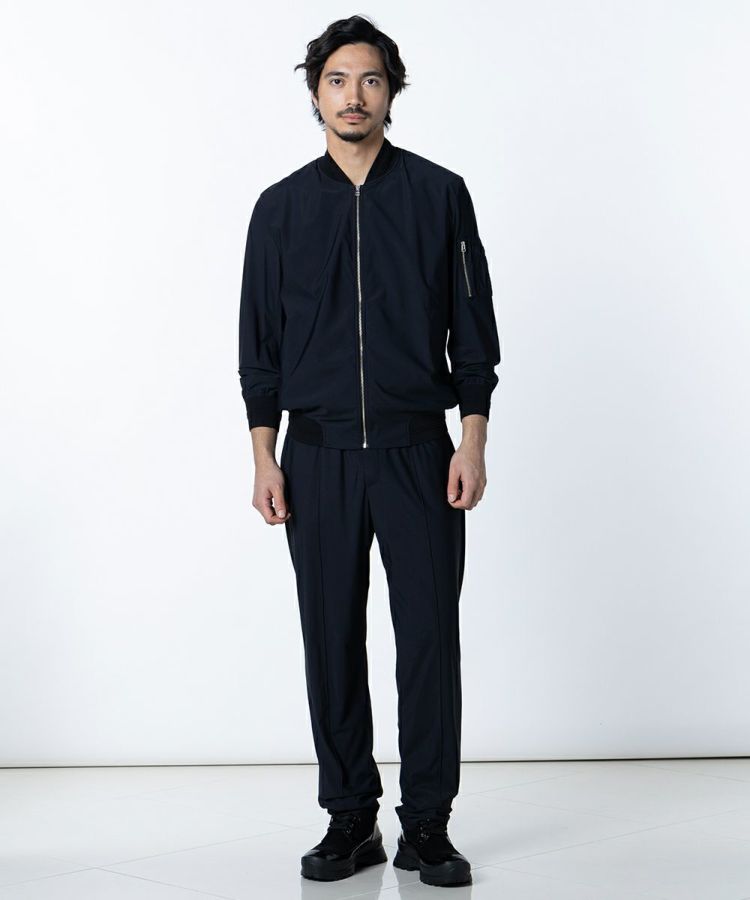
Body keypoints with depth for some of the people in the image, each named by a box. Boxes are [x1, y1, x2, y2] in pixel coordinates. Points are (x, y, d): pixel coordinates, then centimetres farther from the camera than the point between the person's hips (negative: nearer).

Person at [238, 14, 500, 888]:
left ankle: (427, 825, 10)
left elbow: (473, 329, 2)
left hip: (418, 451, -1)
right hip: (318, 455, 2)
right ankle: (351, 822, 16)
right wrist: (265, 458, 0)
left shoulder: (439, 194, 3)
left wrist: (472, 445, -5)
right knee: (332, 642, 5)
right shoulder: (282, 207, 6)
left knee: (429, 635, -1)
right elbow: (260, 344, 7)